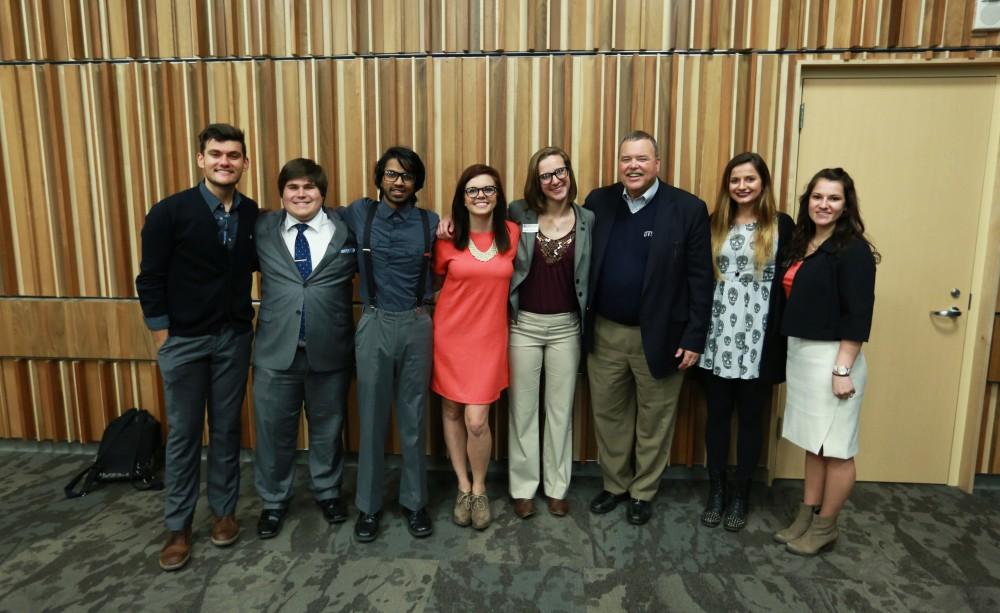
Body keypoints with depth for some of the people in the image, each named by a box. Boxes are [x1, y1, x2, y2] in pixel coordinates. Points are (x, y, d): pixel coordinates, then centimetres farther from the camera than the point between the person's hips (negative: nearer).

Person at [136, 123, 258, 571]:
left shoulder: (253, 214, -1)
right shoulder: (169, 212, -10)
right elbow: (150, 281, -7)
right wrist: (163, 338, -8)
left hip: (234, 337, 3)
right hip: (184, 340, -2)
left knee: (226, 429, 12)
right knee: (183, 434, 8)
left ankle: (224, 511, 29)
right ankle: (178, 526, 23)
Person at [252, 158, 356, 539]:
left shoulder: (347, 228, -1)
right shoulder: (263, 230, 3)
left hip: (330, 350, -1)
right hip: (276, 350, 1)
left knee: (327, 428, 16)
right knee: (274, 430, 12)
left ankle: (328, 493, 38)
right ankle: (273, 501, 34)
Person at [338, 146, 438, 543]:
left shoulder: (431, 222, 2)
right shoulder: (359, 213, 1)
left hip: (416, 325, 0)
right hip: (375, 325, 0)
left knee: (413, 418, 10)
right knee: (372, 419, 8)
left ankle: (414, 502, 26)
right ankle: (369, 505, 24)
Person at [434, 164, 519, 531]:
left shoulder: (512, 233, -1)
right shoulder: (448, 237, -5)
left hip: (489, 336, 0)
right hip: (450, 333, 1)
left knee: (477, 420, -6)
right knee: (451, 411, 11)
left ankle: (479, 490, 21)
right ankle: (463, 488, 30)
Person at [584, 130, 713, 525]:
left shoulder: (688, 209, -8)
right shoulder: (598, 202, 1)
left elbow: (700, 279, -7)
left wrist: (694, 338, -10)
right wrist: (581, 322, 1)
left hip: (659, 336, -3)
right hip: (604, 333, 3)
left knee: (653, 419, 13)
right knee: (608, 415, 15)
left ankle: (643, 492, 33)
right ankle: (615, 485, 36)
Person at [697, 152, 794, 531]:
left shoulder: (781, 226, -1)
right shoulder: (714, 225, 5)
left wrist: (783, 337, -13)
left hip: (758, 341, -2)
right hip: (717, 338, 2)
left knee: (751, 417, 10)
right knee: (717, 414, 11)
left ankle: (741, 494, 26)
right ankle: (716, 490, 26)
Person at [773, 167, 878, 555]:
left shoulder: (853, 249, -11)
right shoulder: (801, 243, 11)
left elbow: (858, 314, -16)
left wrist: (844, 369, -19)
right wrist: (796, 354, 11)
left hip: (833, 357, -8)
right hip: (800, 354, 8)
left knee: (836, 448, 5)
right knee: (814, 442, 17)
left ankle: (825, 526, 19)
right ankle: (806, 516, 28)